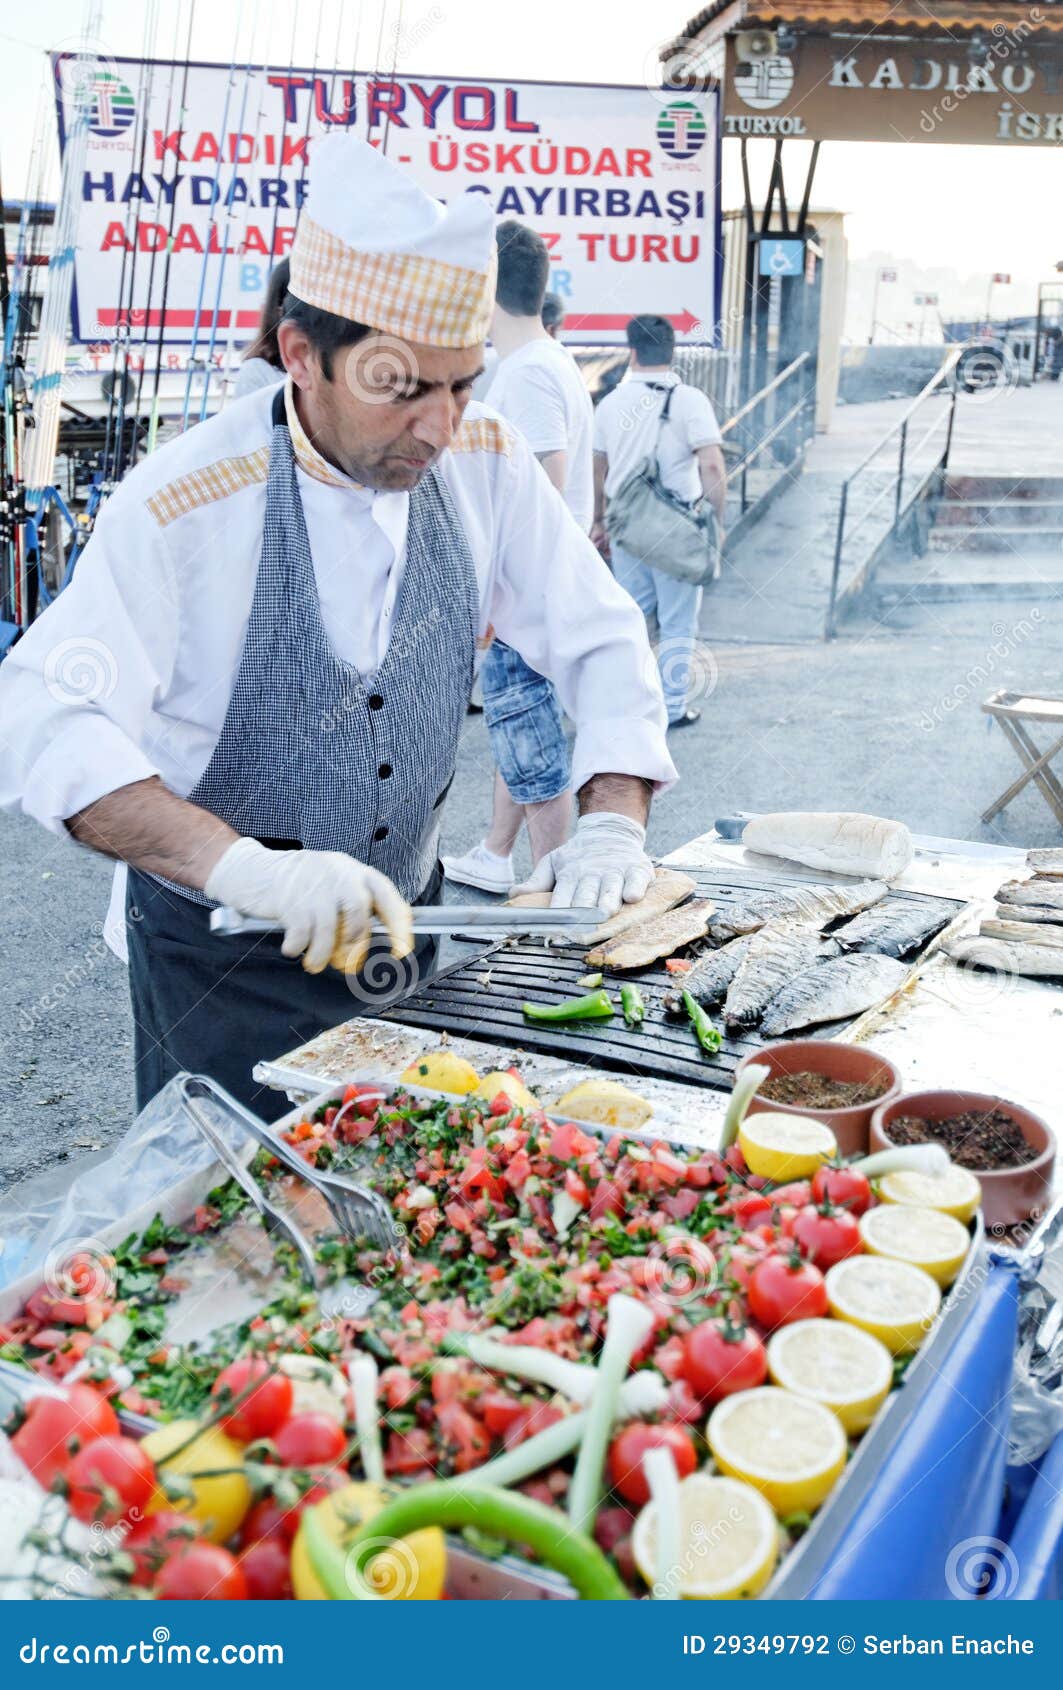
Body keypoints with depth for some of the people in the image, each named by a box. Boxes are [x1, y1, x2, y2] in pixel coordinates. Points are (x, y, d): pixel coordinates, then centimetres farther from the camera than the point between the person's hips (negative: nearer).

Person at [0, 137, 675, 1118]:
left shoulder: (483, 461, -8)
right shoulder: (186, 508, -23)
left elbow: (600, 641, -1)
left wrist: (615, 820, -17)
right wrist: (242, 868, -43)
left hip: (405, 925, 5)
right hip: (227, 964, -4)